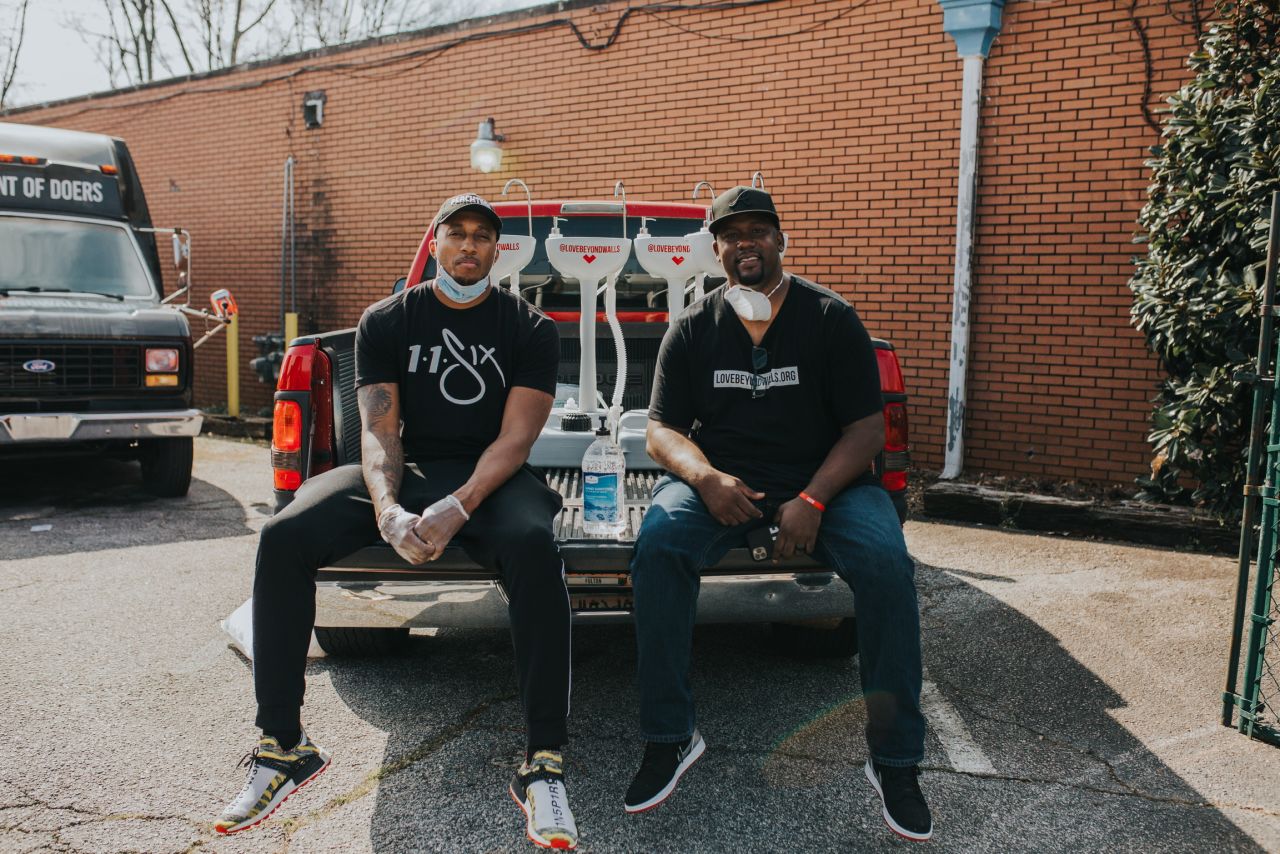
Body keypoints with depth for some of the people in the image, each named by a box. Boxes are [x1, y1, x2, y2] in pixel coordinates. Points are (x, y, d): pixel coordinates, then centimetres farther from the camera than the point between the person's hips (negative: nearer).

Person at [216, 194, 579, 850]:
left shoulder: (529, 328, 2)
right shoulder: (387, 321, 7)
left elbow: (514, 439, -8)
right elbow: (378, 430, -2)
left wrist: (457, 509, -26)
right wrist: (387, 510, -23)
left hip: (492, 478, -2)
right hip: (408, 471, 3)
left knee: (532, 544, -37)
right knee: (283, 538, -21)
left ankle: (543, 764, -29)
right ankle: (283, 746, -8)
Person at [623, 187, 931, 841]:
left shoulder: (830, 319, 1)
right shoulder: (693, 330, 6)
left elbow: (866, 426, -2)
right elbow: (662, 430, 5)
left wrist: (812, 501, -18)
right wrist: (705, 479, -18)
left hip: (823, 479, 0)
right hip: (719, 480, 1)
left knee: (886, 561, -29)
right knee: (657, 544, -29)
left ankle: (895, 761, -11)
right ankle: (669, 738, -14)